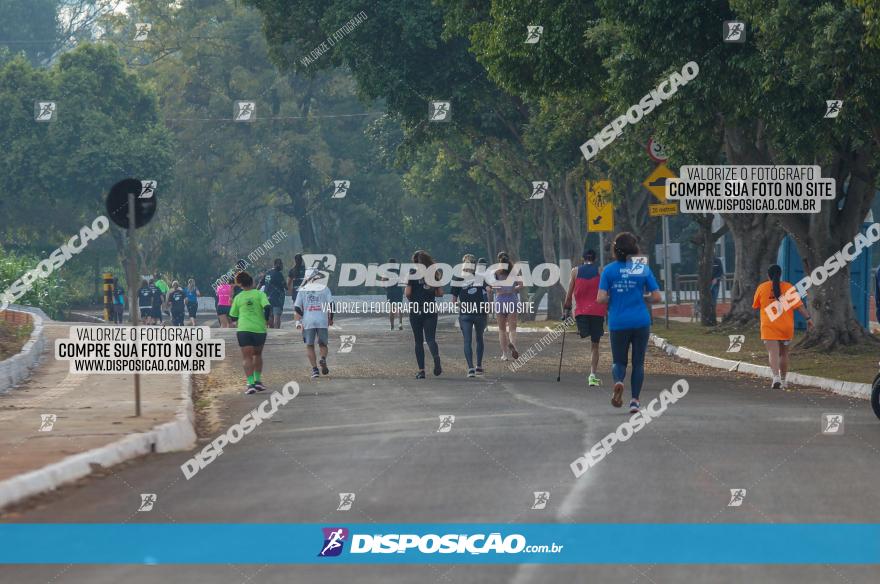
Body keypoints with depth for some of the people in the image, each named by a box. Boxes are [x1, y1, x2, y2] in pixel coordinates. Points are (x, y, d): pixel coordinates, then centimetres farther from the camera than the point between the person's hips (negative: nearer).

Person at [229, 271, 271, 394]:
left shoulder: (238, 297, 5)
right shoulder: (260, 294, 1)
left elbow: (233, 316, 10)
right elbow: (267, 307, -13)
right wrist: (266, 320, 3)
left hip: (243, 329, -1)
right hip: (259, 329, 1)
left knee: (247, 358, -1)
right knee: (258, 354, 21)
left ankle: (250, 383, -17)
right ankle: (257, 381, 16)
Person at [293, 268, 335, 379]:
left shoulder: (303, 290, 6)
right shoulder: (324, 289, 4)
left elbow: (297, 308, 2)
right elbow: (331, 305, 2)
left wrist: (298, 321, 11)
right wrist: (330, 319, 13)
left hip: (308, 321, 0)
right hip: (322, 320, 0)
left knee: (309, 345, 8)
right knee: (322, 343, 13)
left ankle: (314, 368, -2)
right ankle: (323, 359, -16)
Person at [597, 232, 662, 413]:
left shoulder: (609, 270, -2)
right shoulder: (644, 269, -1)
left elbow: (601, 298, -8)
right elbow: (656, 297, -2)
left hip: (618, 323, 0)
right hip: (641, 322, 0)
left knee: (619, 361, 12)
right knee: (638, 362, 11)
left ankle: (618, 381, -20)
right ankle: (635, 400, 6)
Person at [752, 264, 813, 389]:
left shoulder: (761, 288, 0)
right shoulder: (788, 287, 0)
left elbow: (755, 306, 11)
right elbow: (799, 305, -5)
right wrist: (808, 318, 0)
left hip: (769, 326, -2)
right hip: (786, 327, 2)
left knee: (773, 353, -10)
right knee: (783, 354, 17)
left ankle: (776, 377, -31)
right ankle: (783, 380, 25)